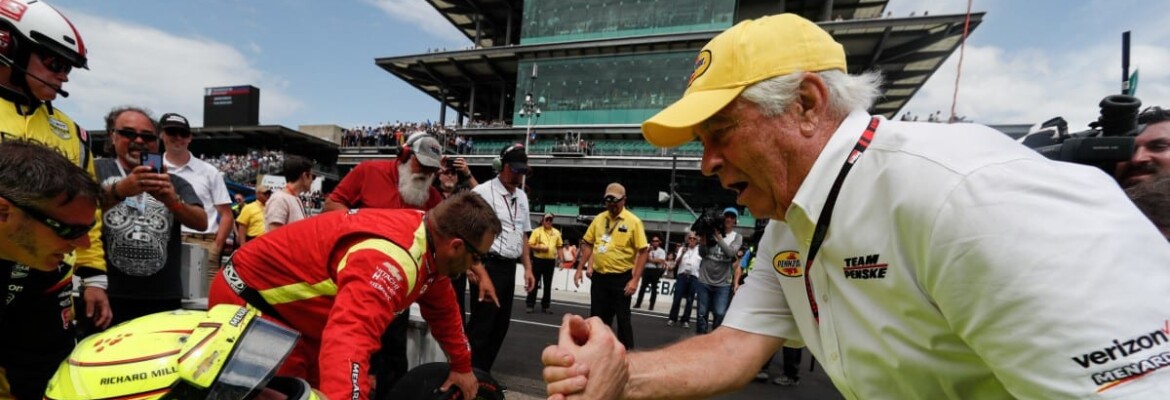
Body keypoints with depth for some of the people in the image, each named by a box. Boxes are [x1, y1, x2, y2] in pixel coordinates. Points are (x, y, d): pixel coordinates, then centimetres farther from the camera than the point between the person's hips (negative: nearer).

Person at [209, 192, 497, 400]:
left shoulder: (430, 238, -6)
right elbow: (351, 337, -50)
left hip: (296, 309, 9)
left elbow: (443, 310, 8)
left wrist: (462, 366, 16)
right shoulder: (393, 257, -37)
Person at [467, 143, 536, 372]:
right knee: (481, 324, -2)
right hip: (488, 266, -8)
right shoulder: (483, 192, -9)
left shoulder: (522, 197, 14)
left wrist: (527, 267, 15)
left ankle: (483, 373, 28)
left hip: (509, 268, 8)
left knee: (501, 325, 14)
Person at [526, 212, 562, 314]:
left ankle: (545, 306, 18)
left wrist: (560, 260, 4)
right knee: (535, 283, 2)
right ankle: (530, 305, 10)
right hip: (538, 260, -3)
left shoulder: (556, 232, 6)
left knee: (548, 285, 9)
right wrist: (540, 248, -18)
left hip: (551, 261, 3)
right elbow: (530, 245, -4)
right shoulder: (537, 231, -3)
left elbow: (559, 247, 10)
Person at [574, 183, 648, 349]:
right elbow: (588, 244, 13)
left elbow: (643, 251, -10)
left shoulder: (633, 221, -8)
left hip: (621, 278, -4)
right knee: (597, 317, 12)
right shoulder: (599, 218, 5)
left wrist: (635, 279, -15)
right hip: (599, 276, 4)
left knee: (622, 318, 6)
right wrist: (580, 269, 10)